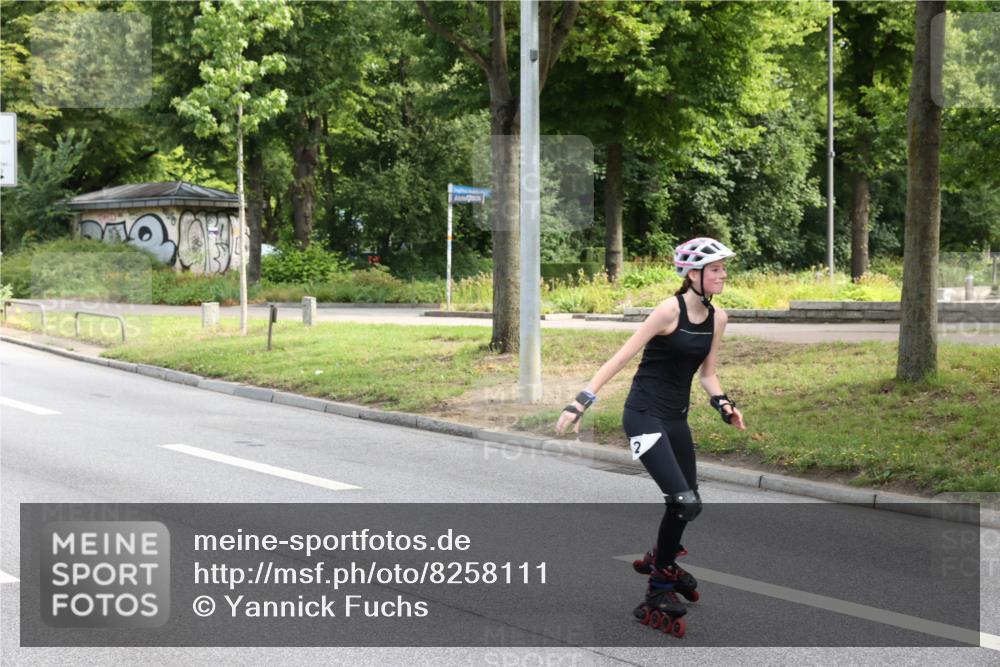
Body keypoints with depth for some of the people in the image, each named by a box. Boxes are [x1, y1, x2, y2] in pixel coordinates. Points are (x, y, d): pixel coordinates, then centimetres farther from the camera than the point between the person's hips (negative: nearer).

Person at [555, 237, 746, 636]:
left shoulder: (717, 318, 5)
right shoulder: (670, 310, -16)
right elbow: (622, 357, -16)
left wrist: (724, 405, -5)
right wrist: (580, 403, -21)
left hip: (676, 419, 8)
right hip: (644, 416, -8)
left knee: (685, 504, 13)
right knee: (685, 503, -18)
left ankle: (663, 567, 38)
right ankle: (657, 595, -6)